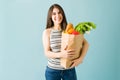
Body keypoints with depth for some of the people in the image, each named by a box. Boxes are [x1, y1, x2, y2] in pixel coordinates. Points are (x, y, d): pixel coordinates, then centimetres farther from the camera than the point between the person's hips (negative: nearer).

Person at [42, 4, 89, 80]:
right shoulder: (47, 32, -6)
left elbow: (86, 43, -4)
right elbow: (47, 53, -9)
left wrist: (81, 58, -19)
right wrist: (61, 54, -27)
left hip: (69, 70, 1)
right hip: (52, 70, -1)